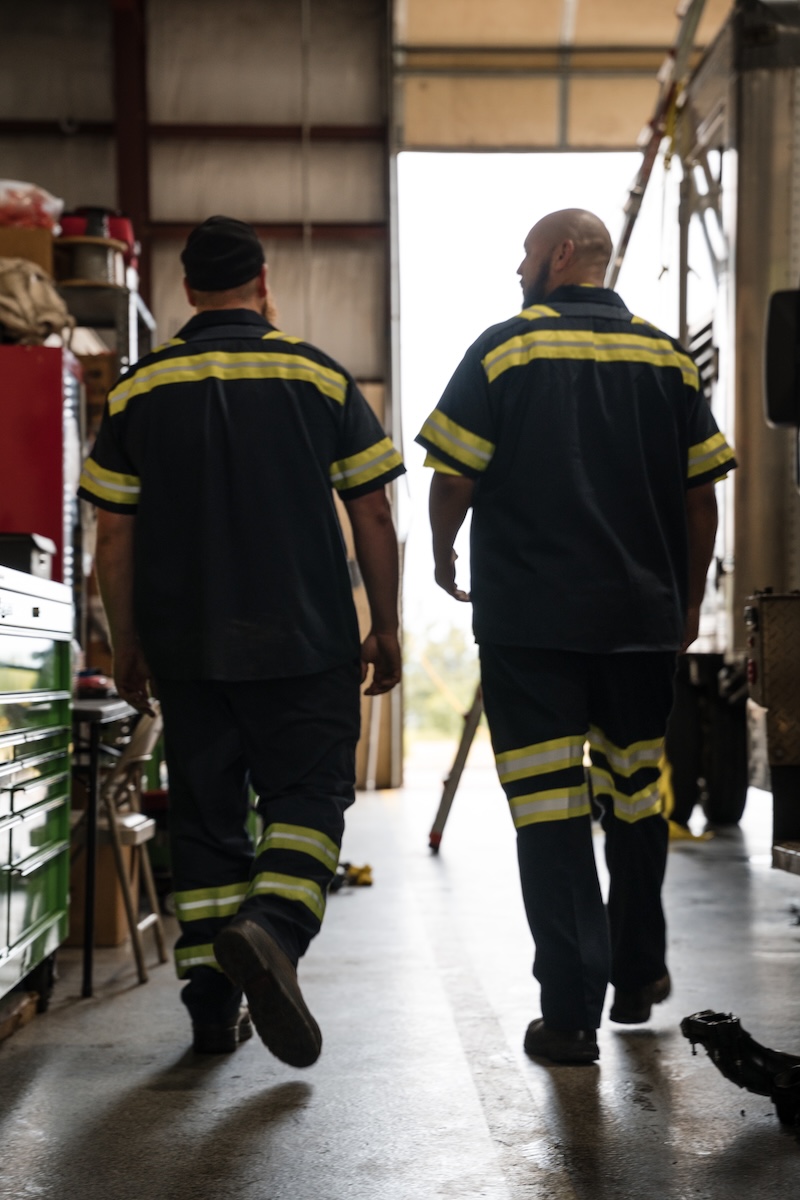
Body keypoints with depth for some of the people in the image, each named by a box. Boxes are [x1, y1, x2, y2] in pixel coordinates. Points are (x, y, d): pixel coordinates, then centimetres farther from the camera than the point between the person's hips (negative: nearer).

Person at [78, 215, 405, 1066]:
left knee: (204, 813, 10)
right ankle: (270, 926, -24)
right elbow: (372, 519, -1)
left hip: (185, 645, 2)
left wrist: (126, 644, 11)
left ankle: (212, 1010, 12)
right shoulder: (321, 378, 0)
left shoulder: (141, 389, 4)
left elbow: (114, 534, 3)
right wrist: (384, 627, 8)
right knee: (308, 794, 4)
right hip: (306, 643, -2)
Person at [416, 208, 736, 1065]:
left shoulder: (505, 350, -5)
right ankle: (638, 976, 31)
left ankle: (571, 1016, -1)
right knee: (634, 796, 18)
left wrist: (444, 559, 12)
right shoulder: (668, 360, 6)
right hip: (643, 617, 4)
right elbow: (699, 499, 6)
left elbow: (453, 478, -7)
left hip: (529, 618, -4)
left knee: (550, 813, -1)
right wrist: (688, 603, 17)